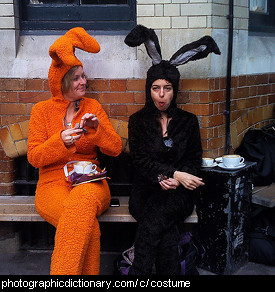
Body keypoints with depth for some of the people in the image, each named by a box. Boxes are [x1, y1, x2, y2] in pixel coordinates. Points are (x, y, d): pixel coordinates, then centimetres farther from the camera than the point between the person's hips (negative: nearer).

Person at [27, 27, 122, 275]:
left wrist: (97, 128, -12)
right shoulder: (42, 110, 8)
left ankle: (64, 274, -26)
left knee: (82, 200, -37)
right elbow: (34, 157, 2)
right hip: (53, 184, -1)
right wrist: (60, 141, -16)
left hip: (90, 182, 1)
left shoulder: (92, 106, 12)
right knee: (89, 227, -34)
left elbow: (115, 149, 7)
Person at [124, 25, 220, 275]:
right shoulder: (138, 121, 9)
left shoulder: (188, 121, 12)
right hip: (145, 190, 0)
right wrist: (173, 173, -16)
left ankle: (137, 272, -28)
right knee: (166, 230, -32)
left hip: (179, 191, 0)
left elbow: (195, 160, 9)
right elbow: (140, 160, -2)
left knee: (153, 221, -32)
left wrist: (177, 180, -12)